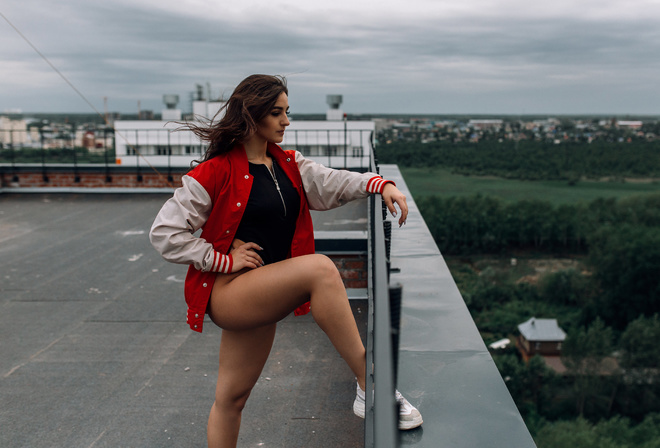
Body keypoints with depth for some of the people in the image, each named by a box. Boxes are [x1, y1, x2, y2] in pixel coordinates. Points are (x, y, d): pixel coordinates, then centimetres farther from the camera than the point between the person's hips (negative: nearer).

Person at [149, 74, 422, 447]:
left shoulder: (288, 164, 10)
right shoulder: (216, 172, -10)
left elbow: (331, 182, -1)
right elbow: (165, 232, -10)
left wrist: (380, 185, -17)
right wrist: (224, 259, -13)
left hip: (264, 297, 7)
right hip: (227, 292, -6)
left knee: (231, 399, 18)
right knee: (320, 268, -28)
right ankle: (369, 384, -20)